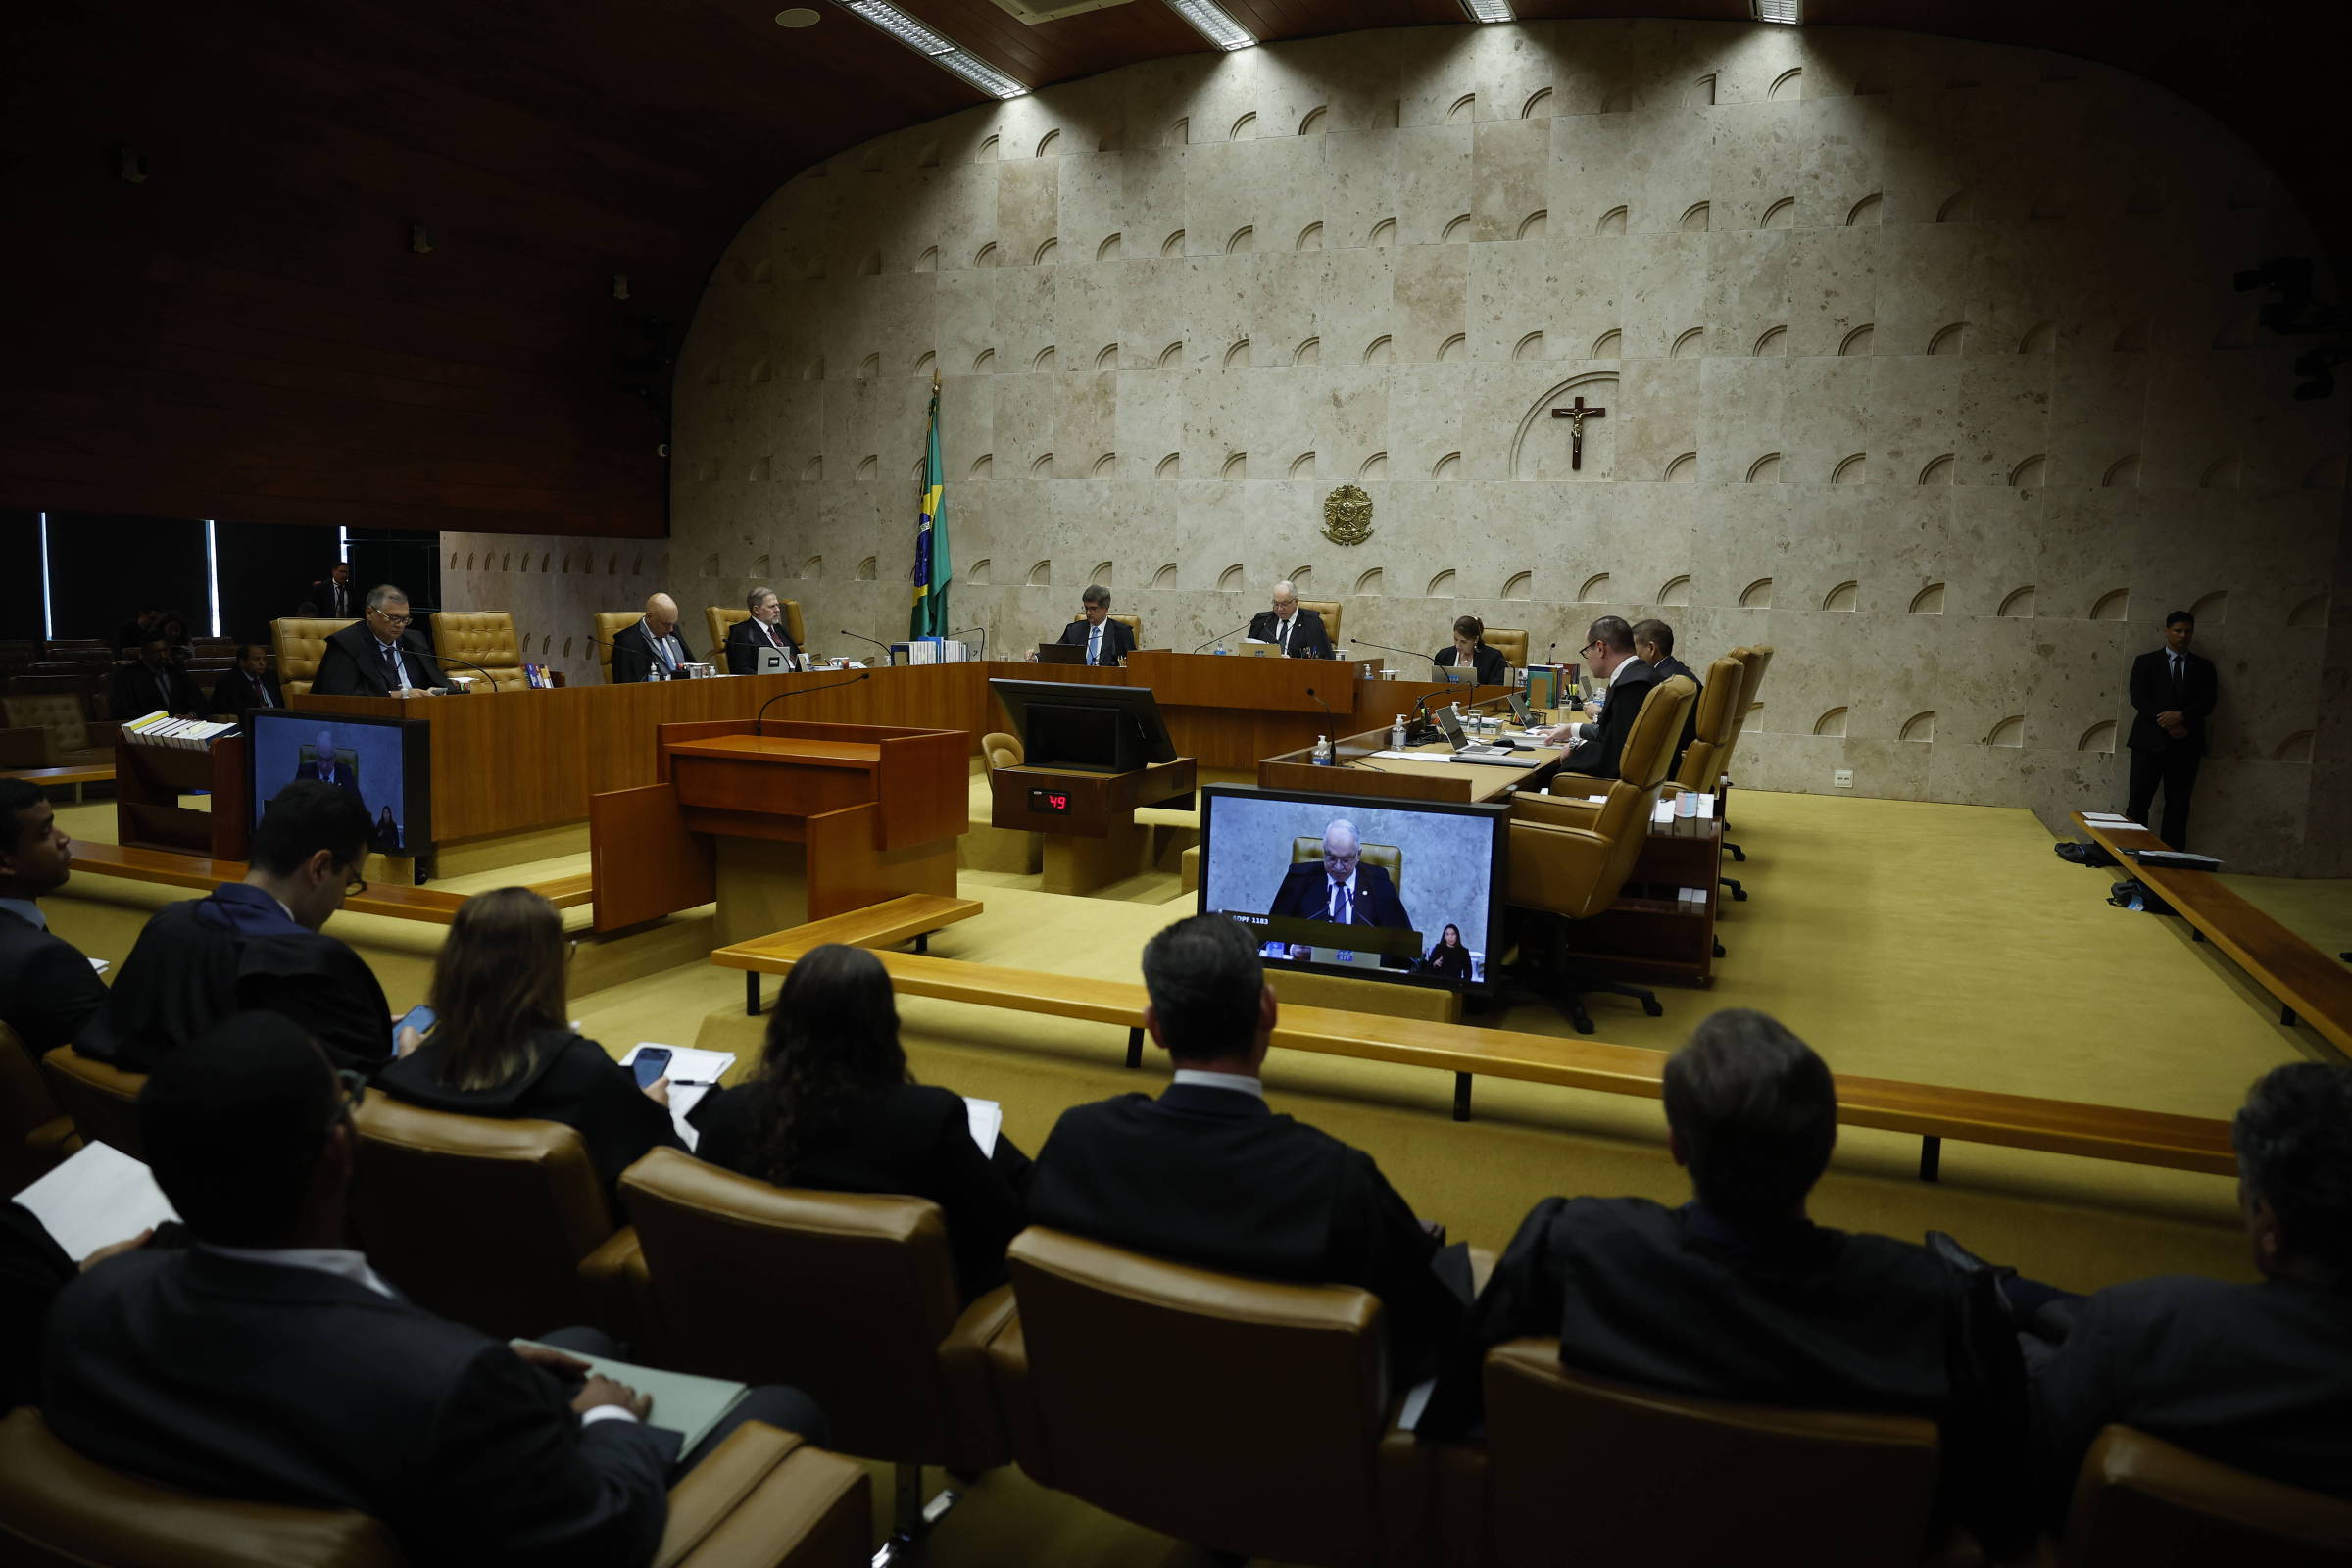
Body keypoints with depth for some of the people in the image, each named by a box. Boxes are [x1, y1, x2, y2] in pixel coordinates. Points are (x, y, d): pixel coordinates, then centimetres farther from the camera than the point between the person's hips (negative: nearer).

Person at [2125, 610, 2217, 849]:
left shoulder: (2203, 666, 14)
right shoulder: (2146, 661, 8)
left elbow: (2208, 702, 2)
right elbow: (2139, 698, -4)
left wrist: (2182, 716, -16)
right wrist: (2168, 725, -14)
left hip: (2186, 743, 2)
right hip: (2150, 740, -2)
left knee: (2178, 805, 1)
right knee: (2139, 802, -7)